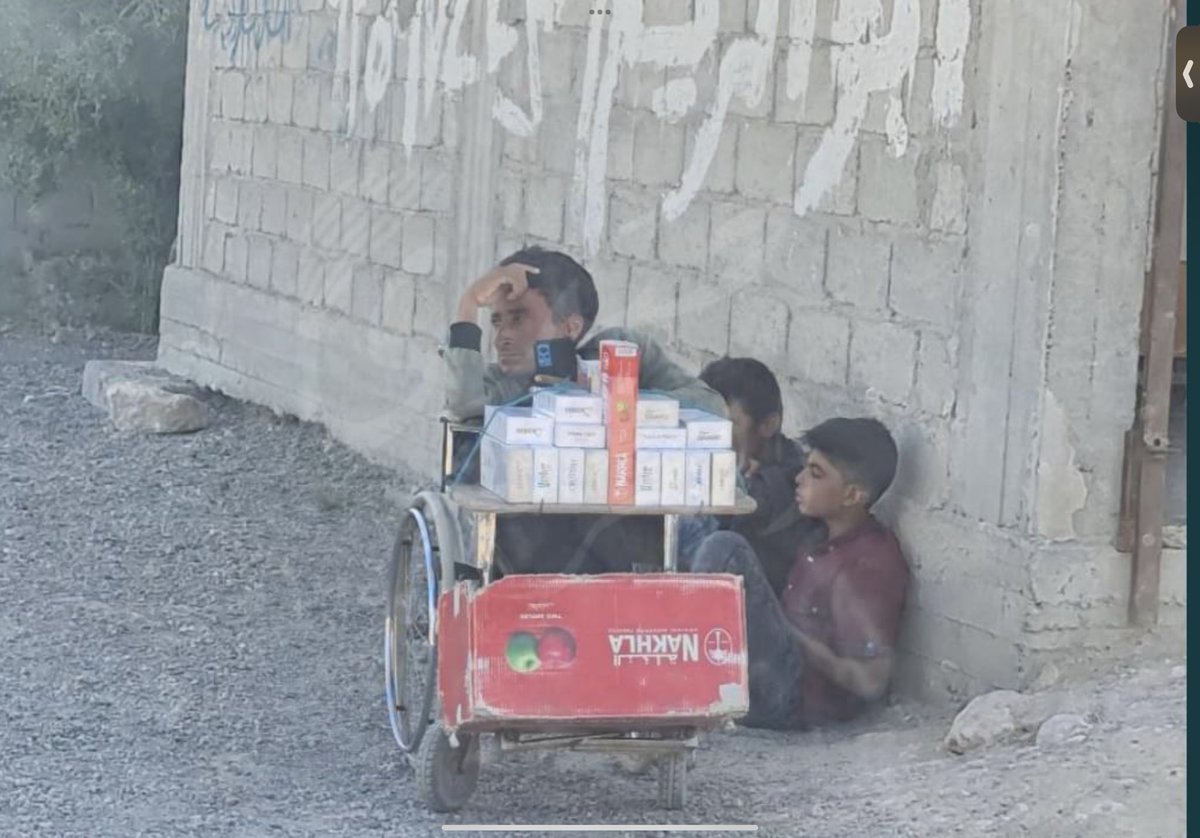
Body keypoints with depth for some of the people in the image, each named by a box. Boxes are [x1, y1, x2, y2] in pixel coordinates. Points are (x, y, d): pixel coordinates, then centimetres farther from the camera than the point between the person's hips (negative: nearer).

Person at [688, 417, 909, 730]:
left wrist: (794, 639, -12)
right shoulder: (824, 538, 11)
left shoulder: (870, 566, -17)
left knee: (725, 551, -19)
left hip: (791, 702, -10)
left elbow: (870, 681, -22)